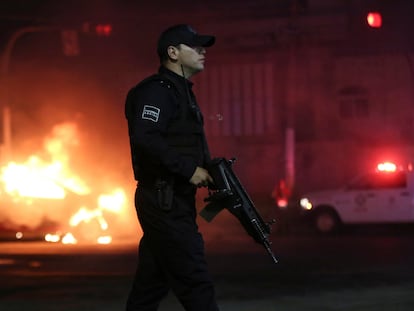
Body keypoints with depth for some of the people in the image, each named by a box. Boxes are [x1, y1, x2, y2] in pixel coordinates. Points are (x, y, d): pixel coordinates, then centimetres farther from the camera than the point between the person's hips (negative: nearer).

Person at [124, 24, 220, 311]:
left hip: (171, 203, 10)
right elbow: (145, 139, -25)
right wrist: (189, 169, -21)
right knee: (195, 282, -9)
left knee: (152, 284, 11)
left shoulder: (181, 91, 20)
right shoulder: (157, 90, -11)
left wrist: (212, 173, 7)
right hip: (165, 202, -10)